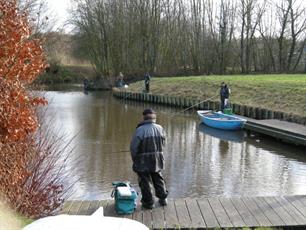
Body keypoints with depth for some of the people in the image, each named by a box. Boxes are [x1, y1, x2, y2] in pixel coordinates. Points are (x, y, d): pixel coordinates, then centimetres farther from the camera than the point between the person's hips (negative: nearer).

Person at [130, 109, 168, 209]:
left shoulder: (140, 130, -18)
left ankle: (148, 202, 14)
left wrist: (134, 159, 4)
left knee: (145, 181, 8)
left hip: (143, 162, -4)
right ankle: (163, 198, 28)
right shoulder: (160, 129, -4)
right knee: (158, 178, 22)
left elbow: (133, 147, -13)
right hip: (157, 160, 5)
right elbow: (163, 144, 5)